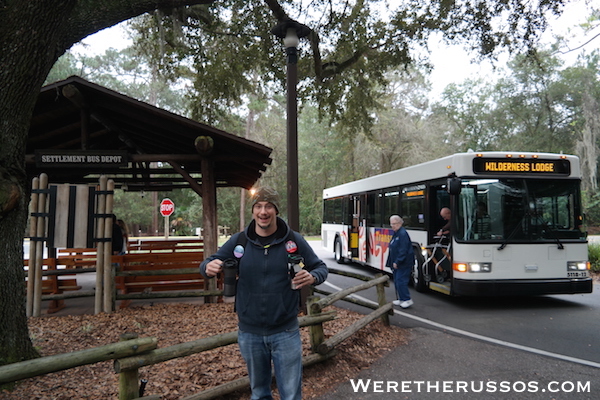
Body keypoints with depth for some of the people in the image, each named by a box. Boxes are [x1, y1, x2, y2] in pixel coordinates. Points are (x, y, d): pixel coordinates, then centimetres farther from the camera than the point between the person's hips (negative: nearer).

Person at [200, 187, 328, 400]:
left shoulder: (294, 240, -8)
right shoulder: (238, 241, -4)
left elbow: (321, 267, 1)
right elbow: (210, 262, 4)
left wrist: (312, 277, -23)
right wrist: (209, 267, -22)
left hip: (285, 332, -1)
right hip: (249, 333, 2)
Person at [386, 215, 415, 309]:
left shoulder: (403, 234, -18)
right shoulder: (396, 234, 13)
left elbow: (403, 251, -23)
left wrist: (397, 262, -21)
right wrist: (391, 263, 16)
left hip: (404, 263, -10)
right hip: (397, 263, 10)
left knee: (400, 280, -9)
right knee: (397, 281, 14)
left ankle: (407, 300, -1)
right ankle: (401, 299, 24)